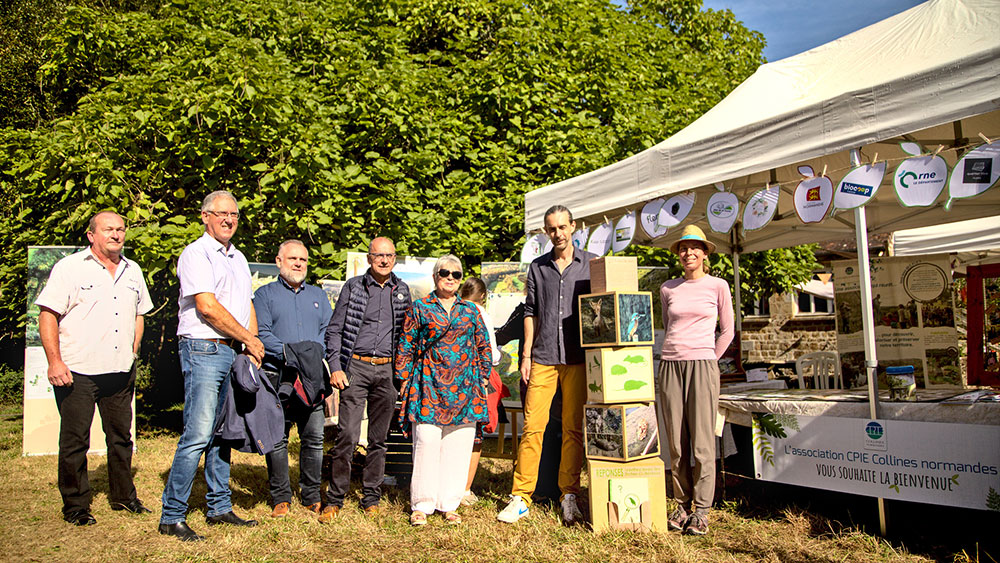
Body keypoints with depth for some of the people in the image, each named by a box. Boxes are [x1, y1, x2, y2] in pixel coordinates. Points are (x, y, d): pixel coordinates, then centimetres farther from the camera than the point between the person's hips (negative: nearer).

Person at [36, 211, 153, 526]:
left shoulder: (132, 271, 12)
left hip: (121, 371, 5)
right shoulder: (69, 267, -4)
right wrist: (55, 362, -14)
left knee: (121, 437, 13)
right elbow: (47, 315, -7)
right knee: (74, 441, 3)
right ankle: (75, 506, 16)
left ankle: (123, 497, 27)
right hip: (78, 372, -5)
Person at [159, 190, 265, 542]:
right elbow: (207, 307, -15)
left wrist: (253, 346, 8)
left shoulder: (238, 258, 20)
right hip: (204, 350, -8)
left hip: (234, 353, 8)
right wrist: (249, 339, -8)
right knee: (198, 435, -10)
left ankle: (219, 507, 20)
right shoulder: (197, 253, -7)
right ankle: (172, 516, -1)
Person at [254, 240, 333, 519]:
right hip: (278, 376, -3)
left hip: (312, 377, 3)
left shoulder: (318, 295, 20)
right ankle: (281, 497, 11)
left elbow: (329, 329, 11)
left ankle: (312, 496, 14)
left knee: (314, 438, 2)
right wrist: (286, 351, -17)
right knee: (277, 439, 0)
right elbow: (260, 333, -3)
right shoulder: (265, 294, 9)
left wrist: (315, 350, -9)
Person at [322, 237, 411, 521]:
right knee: (347, 435, -9)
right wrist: (335, 367, -6)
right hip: (356, 367, -3)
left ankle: (371, 499, 17)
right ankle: (335, 500, 1)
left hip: (387, 370, 3)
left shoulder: (402, 290, 12)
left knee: (379, 438, 7)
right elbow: (334, 329, 4)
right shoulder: (354, 286, 4)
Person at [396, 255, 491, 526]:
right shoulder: (420, 308, 7)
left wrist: (483, 377, 10)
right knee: (426, 442, -6)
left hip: (464, 387, 3)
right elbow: (406, 346, 6)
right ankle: (421, 505, 5)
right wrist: (405, 380, 2)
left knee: (458, 446, 2)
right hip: (429, 385, -2)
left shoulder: (471, 310, 14)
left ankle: (449, 503, 13)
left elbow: (483, 346, 17)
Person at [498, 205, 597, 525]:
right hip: (544, 358, 1)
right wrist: (526, 355, 7)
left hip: (578, 358, -1)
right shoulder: (537, 267, 13)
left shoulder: (592, 263, 9)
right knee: (533, 426, -3)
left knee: (573, 428, 2)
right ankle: (520, 498, 4)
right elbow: (531, 313, 13)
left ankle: (569, 496, 13)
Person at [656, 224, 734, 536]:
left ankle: (701, 511, 3)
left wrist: (707, 360, 6)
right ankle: (682, 506, 14)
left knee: (702, 443, -4)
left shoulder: (718, 286, 4)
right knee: (676, 444, 4)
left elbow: (727, 331, 10)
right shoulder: (667, 288, 11)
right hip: (669, 366, 3)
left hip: (702, 366, -3)